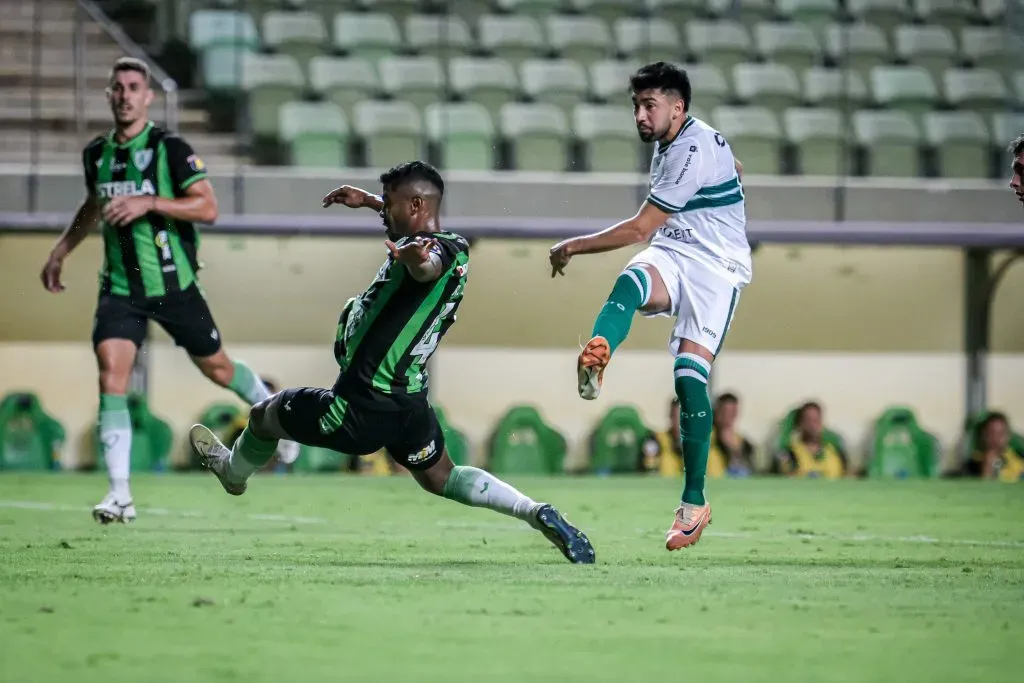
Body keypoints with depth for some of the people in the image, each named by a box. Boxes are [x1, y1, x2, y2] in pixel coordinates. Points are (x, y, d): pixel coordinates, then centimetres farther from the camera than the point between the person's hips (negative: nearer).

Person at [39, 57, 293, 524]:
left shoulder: (169, 149, -11)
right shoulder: (96, 154, 5)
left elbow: (208, 208, -17)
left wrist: (148, 203, -26)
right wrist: (61, 250, 25)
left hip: (173, 285, -3)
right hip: (120, 288, 3)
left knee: (217, 368, 12)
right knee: (111, 377, -15)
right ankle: (120, 495, -16)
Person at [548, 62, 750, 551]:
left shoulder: (695, 151, -20)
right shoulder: (670, 142, 10)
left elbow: (640, 229, -19)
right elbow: (733, 166, 32)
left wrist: (573, 247, -11)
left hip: (716, 266, -7)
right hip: (668, 256, 7)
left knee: (690, 375, -19)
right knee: (629, 283, -31)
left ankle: (694, 501, -10)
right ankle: (593, 360, -65)